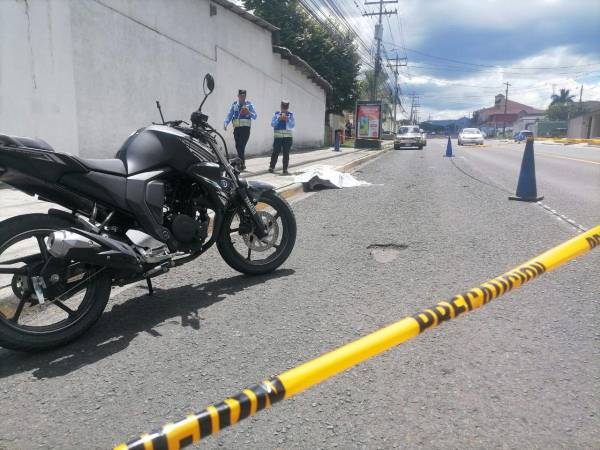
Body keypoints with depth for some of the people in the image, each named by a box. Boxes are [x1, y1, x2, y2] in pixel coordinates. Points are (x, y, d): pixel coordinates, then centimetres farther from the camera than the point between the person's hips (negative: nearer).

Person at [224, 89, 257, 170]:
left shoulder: (249, 104, 4)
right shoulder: (234, 104, 13)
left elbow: (254, 116, -1)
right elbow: (229, 115, 9)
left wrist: (249, 113, -23)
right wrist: (225, 123, -9)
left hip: (245, 128, -4)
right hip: (236, 128, 4)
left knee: (241, 146, -13)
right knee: (238, 147, 8)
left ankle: (242, 164, -8)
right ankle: (242, 164, 21)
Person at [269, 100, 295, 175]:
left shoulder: (290, 115, 7)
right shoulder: (276, 114, 8)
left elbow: (292, 125, -2)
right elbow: (272, 124, 0)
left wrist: (287, 120, -16)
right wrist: (279, 119, -13)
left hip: (287, 137, 0)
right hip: (278, 136, 0)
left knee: (286, 153, 0)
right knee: (275, 152, -1)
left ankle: (285, 169, 5)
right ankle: (271, 167, 11)